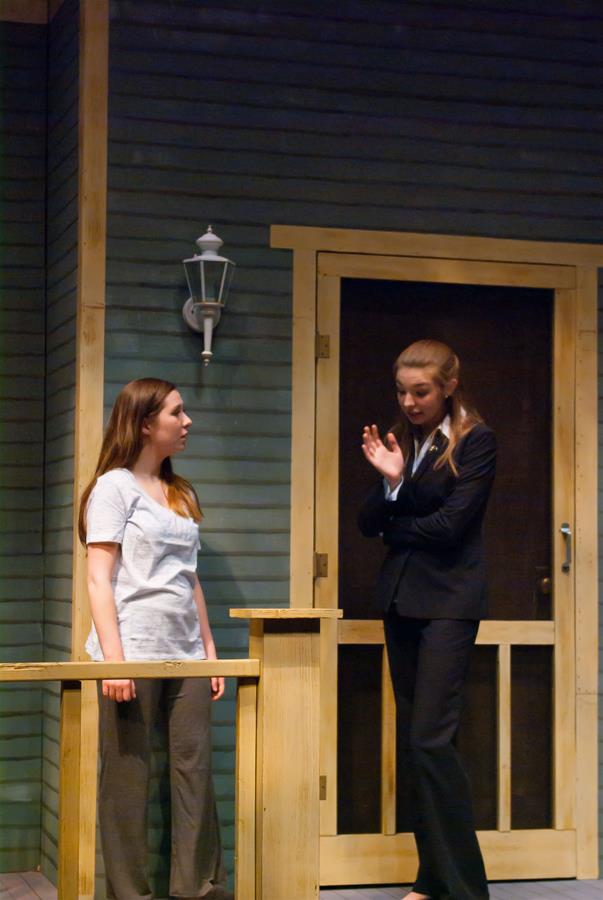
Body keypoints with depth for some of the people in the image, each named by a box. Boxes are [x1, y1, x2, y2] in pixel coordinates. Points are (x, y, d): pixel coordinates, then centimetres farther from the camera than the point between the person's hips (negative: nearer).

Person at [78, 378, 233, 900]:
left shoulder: (183, 494, 17)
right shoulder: (114, 486, -2)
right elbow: (99, 579, -8)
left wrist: (210, 651, 14)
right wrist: (113, 658, -17)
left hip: (185, 655, 6)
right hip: (135, 654, -6)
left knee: (195, 770, 1)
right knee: (128, 776, -2)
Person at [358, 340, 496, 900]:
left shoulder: (474, 441, -5)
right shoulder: (399, 440, 11)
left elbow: (449, 523, -13)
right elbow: (369, 524, 5)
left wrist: (395, 530, 1)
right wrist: (390, 481, -12)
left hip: (447, 600, -7)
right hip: (400, 598, 7)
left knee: (430, 738, -13)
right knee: (412, 741, 7)